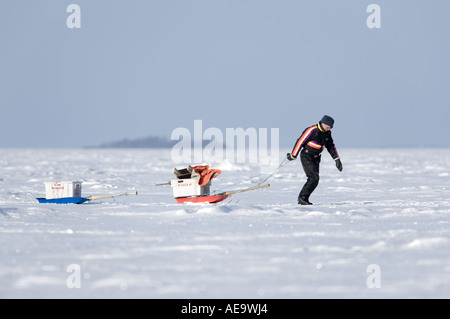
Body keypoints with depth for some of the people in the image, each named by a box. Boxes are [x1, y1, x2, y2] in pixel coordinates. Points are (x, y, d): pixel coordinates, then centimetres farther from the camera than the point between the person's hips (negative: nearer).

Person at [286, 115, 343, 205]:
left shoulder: (327, 133, 6)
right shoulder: (312, 130, -17)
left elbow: (331, 146, 17)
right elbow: (300, 142, -14)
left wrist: (337, 159, 10)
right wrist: (293, 156, -10)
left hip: (315, 159, 8)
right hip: (306, 157, -8)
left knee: (314, 180, 2)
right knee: (314, 178, -17)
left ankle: (303, 199, 9)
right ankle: (302, 198, -10)